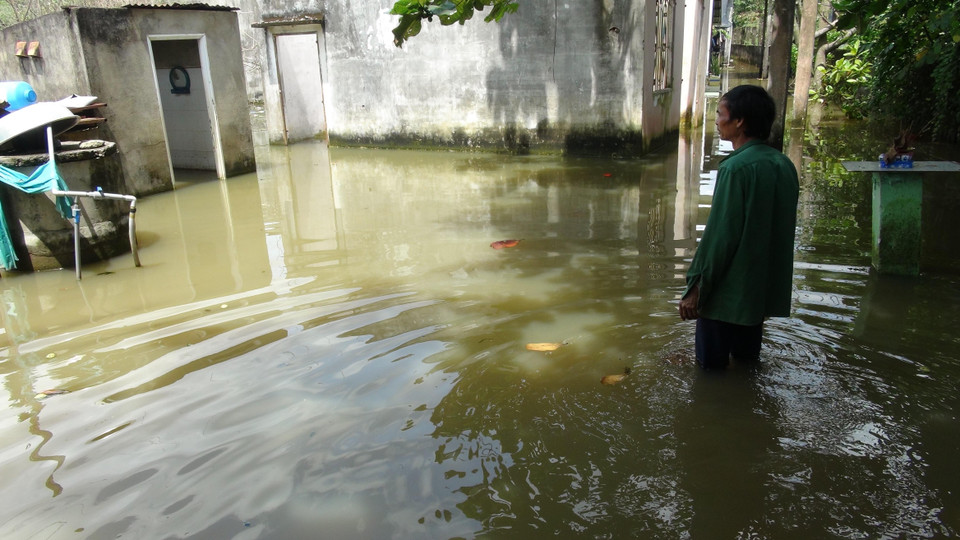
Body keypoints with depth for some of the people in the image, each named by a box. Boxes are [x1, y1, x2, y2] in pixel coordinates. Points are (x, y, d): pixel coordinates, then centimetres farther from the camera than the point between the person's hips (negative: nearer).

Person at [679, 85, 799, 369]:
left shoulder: (736, 168, -20)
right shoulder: (784, 164, 4)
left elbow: (719, 236, -22)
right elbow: (783, 230, 12)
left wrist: (696, 288, -14)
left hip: (727, 293, -8)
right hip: (765, 290, 8)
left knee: (712, 368, 6)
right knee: (747, 361, 21)